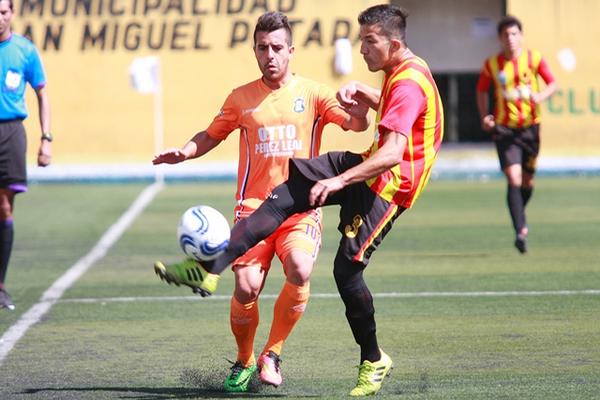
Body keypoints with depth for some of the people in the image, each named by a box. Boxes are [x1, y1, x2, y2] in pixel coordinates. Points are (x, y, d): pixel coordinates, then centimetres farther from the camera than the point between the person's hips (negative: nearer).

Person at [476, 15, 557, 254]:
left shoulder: (534, 59, -2)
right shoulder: (492, 64, -1)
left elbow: (553, 84, -4)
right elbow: (482, 91, 12)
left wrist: (540, 96, -25)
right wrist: (485, 116, -2)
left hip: (530, 126, 1)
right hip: (505, 128, -1)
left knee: (527, 181, 11)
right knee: (514, 178, -16)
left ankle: (520, 219, 38)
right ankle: (521, 230, -18)